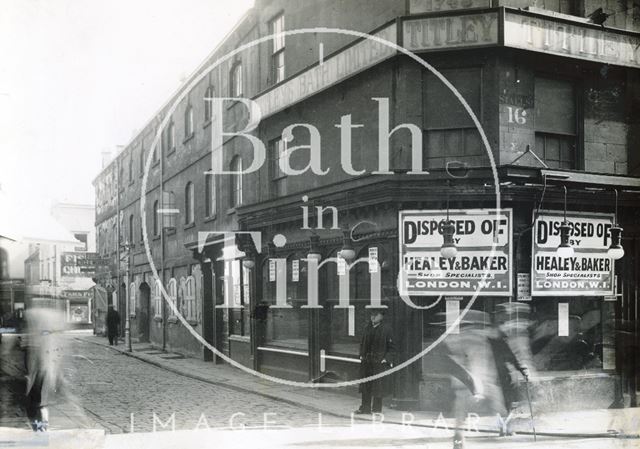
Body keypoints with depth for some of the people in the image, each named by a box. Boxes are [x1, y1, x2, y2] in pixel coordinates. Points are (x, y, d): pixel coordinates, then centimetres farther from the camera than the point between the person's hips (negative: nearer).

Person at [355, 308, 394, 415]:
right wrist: (362, 355, 7)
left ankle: (377, 409, 11)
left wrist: (387, 359, -11)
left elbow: (391, 347, -2)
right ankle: (365, 408, 17)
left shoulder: (386, 329, -5)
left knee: (378, 386, 0)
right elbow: (363, 343, 18)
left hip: (380, 362, -5)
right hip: (366, 362, 5)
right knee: (365, 387, 8)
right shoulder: (367, 328, 9)